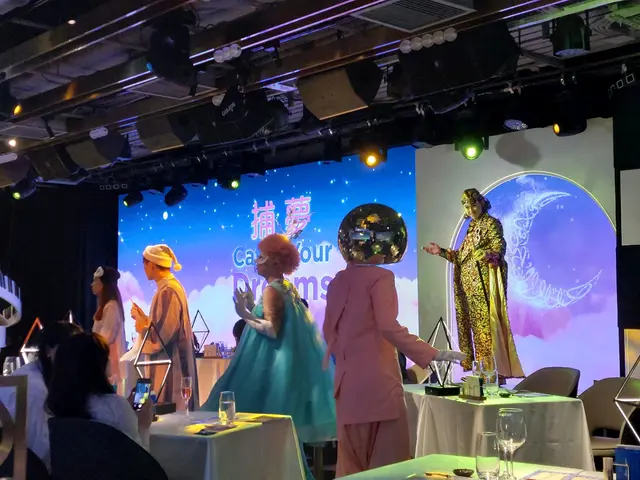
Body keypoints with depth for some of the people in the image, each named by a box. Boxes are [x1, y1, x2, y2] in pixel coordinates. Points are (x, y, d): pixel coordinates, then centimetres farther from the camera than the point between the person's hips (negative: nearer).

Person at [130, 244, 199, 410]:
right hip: (169, 363, 10)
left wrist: (142, 327, -7)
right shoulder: (171, 286, 11)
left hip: (169, 366, -10)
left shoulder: (167, 291, -19)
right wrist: (144, 319, 12)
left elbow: (162, 334, -23)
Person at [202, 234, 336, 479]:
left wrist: (246, 315, -20)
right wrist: (252, 306, 19)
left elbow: (272, 329, -22)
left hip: (272, 365, -10)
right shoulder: (287, 288, 14)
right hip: (287, 362, 10)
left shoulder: (271, 290, -14)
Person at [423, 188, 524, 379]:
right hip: (470, 285, 8)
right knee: (476, 325, 8)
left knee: (486, 324, -12)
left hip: (484, 283, -8)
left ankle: (494, 370, -12)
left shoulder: (491, 223, -4)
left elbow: (499, 246, -19)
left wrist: (490, 254, -39)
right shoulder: (472, 227, 20)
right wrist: (442, 252, 20)